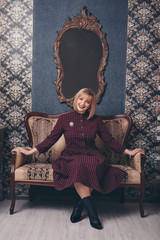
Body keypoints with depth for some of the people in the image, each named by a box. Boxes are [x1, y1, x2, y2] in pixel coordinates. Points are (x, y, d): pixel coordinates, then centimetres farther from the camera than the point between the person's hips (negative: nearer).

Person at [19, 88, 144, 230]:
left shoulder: (96, 120, 8)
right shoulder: (65, 118, 6)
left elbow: (109, 140, 12)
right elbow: (51, 139, 7)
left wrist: (128, 152, 8)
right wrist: (30, 152, 2)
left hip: (91, 155, 1)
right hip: (71, 156, -1)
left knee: (94, 165, -36)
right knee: (78, 166, -37)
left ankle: (79, 205, -25)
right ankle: (91, 210, -31)